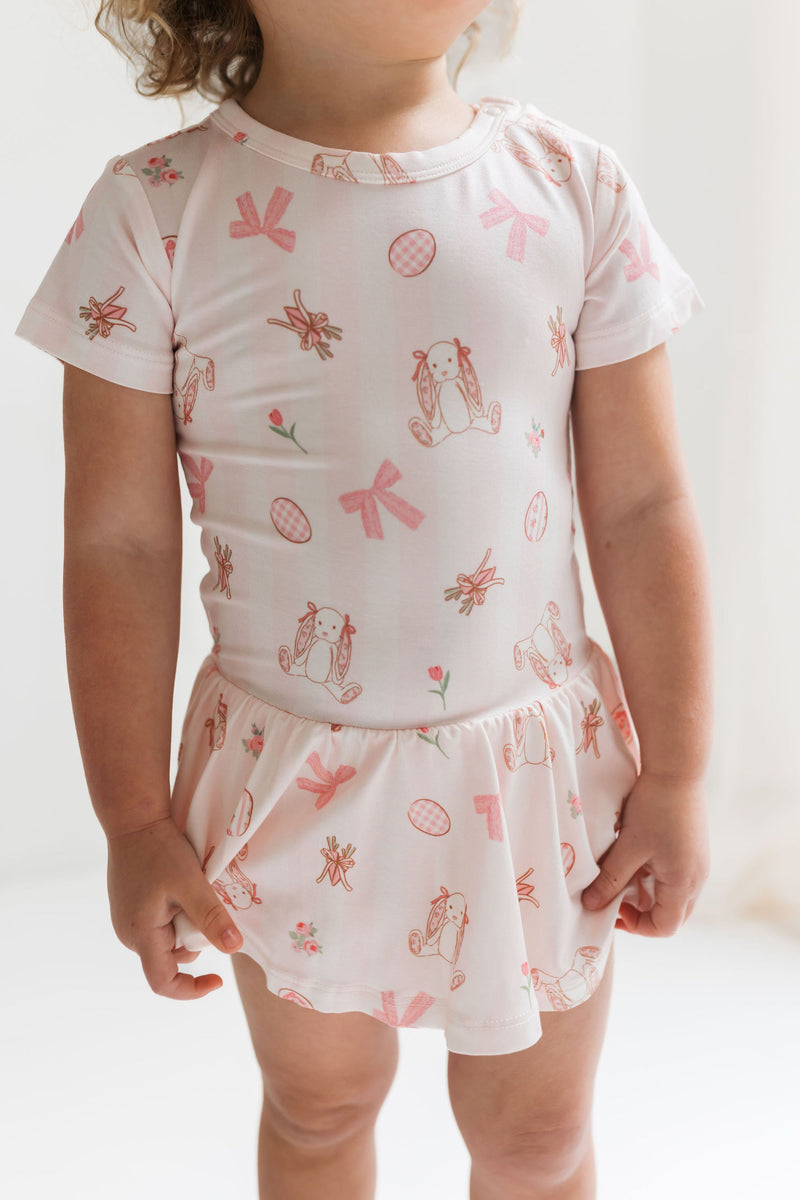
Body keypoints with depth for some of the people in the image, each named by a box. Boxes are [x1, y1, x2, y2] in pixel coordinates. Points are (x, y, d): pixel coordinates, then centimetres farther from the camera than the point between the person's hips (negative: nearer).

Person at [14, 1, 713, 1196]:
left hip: (536, 766, 1)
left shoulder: (577, 189, -8)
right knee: (320, 1103, 24)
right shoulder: (156, 215, -13)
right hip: (295, 783, 0)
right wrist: (136, 819, -4)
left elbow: (643, 511, -4)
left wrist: (675, 776, 0)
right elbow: (121, 548, -9)